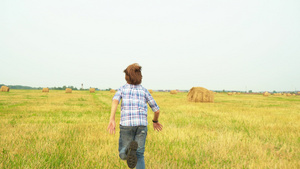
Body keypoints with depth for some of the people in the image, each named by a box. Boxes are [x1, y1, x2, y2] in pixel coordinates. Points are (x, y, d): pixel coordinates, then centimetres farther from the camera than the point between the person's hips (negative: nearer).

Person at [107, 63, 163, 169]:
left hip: (126, 124, -1)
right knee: (139, 156, 11)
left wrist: (112, 119, -19)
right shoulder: (144, 91, 15)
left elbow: (115, 101, -10)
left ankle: (130, 150, -23)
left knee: (123, 155, 13)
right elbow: (156, 110, 13)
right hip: (141, 124, 1)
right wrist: (155, 121, 34)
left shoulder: (122, 89, 13)